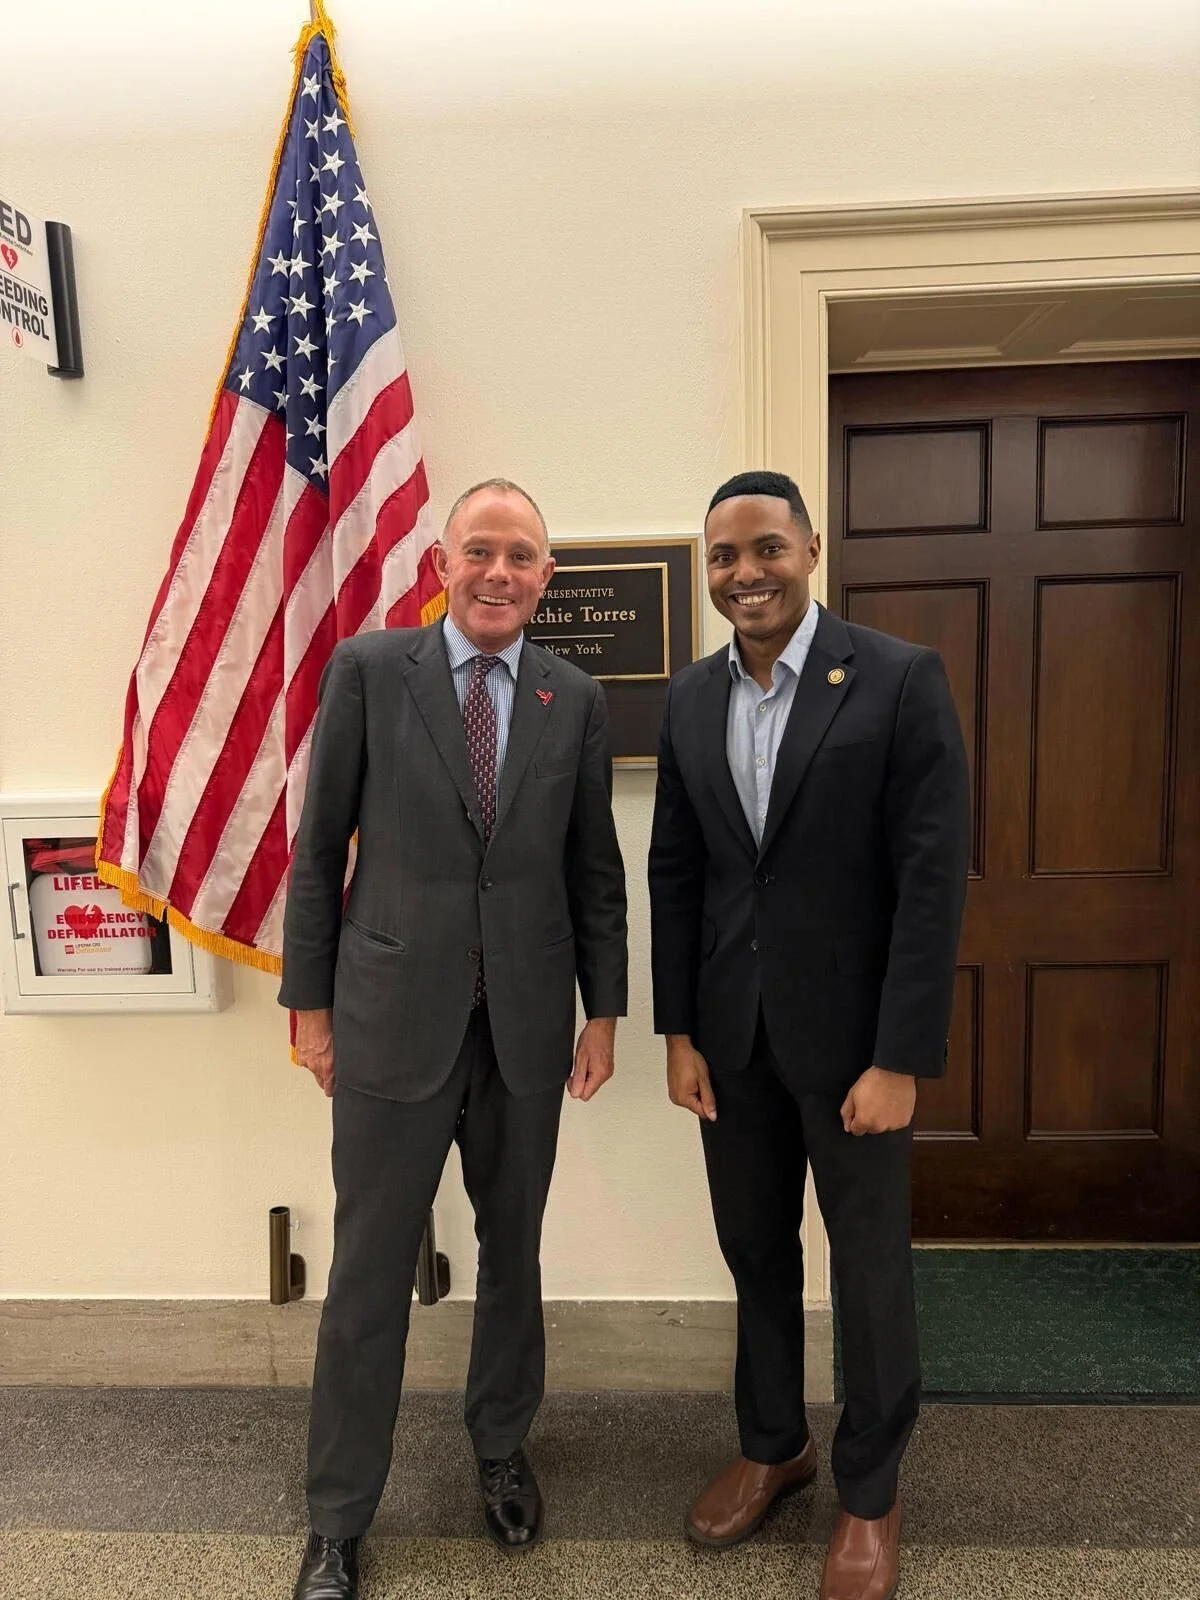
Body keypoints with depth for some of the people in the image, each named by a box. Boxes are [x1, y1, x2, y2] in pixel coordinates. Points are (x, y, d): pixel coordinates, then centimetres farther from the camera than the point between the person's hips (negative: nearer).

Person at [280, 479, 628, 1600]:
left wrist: (603, 1008, 6)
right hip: (393, 1017, -2)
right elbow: (319, 846, -1)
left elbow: (595, 867, 7)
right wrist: (310, 999, 0)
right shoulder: (367, 668, -3)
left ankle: (501, 1447, 44)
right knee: (369, 1274, 10)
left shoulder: (575, 700, 3)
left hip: (528, 1025, 3)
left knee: (512, 1253, 19)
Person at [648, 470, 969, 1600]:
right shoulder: (690, 697, 4)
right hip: (731, 1032, 4)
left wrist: (902, 1059, -15)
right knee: (755, 1250, 19)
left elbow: (933, 876, -13)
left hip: (851, 1030, -4)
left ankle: (869, 1490, 37)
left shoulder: (900, 679, -10)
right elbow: (673, 870, 5)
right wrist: (678, 1030, 2)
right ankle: (771, 1444, 43)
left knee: (869, 1265, 13)